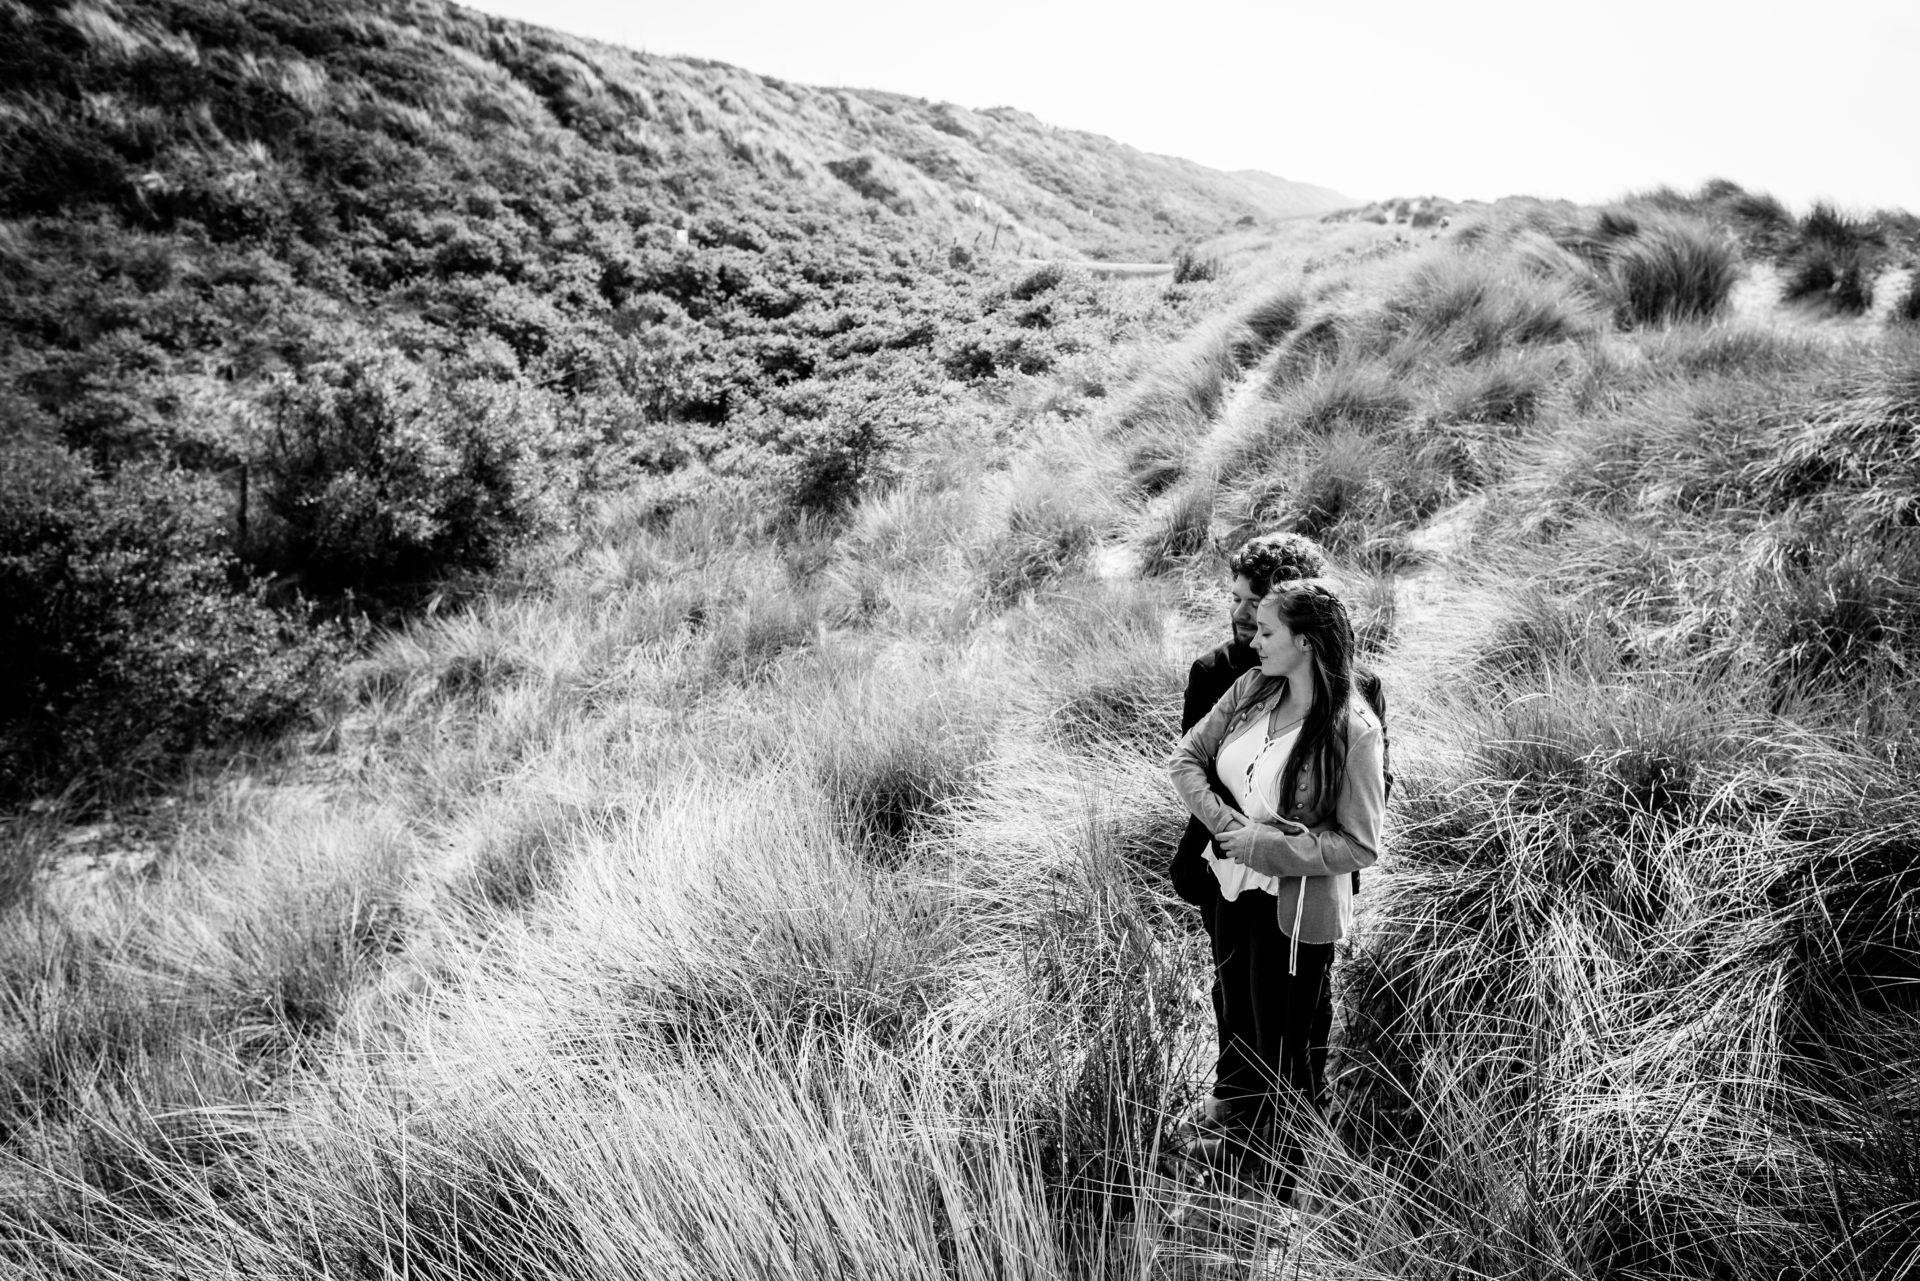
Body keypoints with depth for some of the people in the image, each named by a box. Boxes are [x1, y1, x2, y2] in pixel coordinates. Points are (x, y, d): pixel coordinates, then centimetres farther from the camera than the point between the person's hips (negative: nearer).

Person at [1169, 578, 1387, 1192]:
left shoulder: (1353, 729, -22)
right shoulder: (1251, 688, -6)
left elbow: (1359, 846, -18)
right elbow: (1186, 757, 1)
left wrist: (1268, 844, -21)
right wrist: (1224, 820, -13)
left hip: (1297, 908, -6)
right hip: (1235, 887, 6)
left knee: (1285, 1048, 15)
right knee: (1237, 1026, 25)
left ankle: (1287, 1177, 41)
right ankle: (1239, 1136, 51)